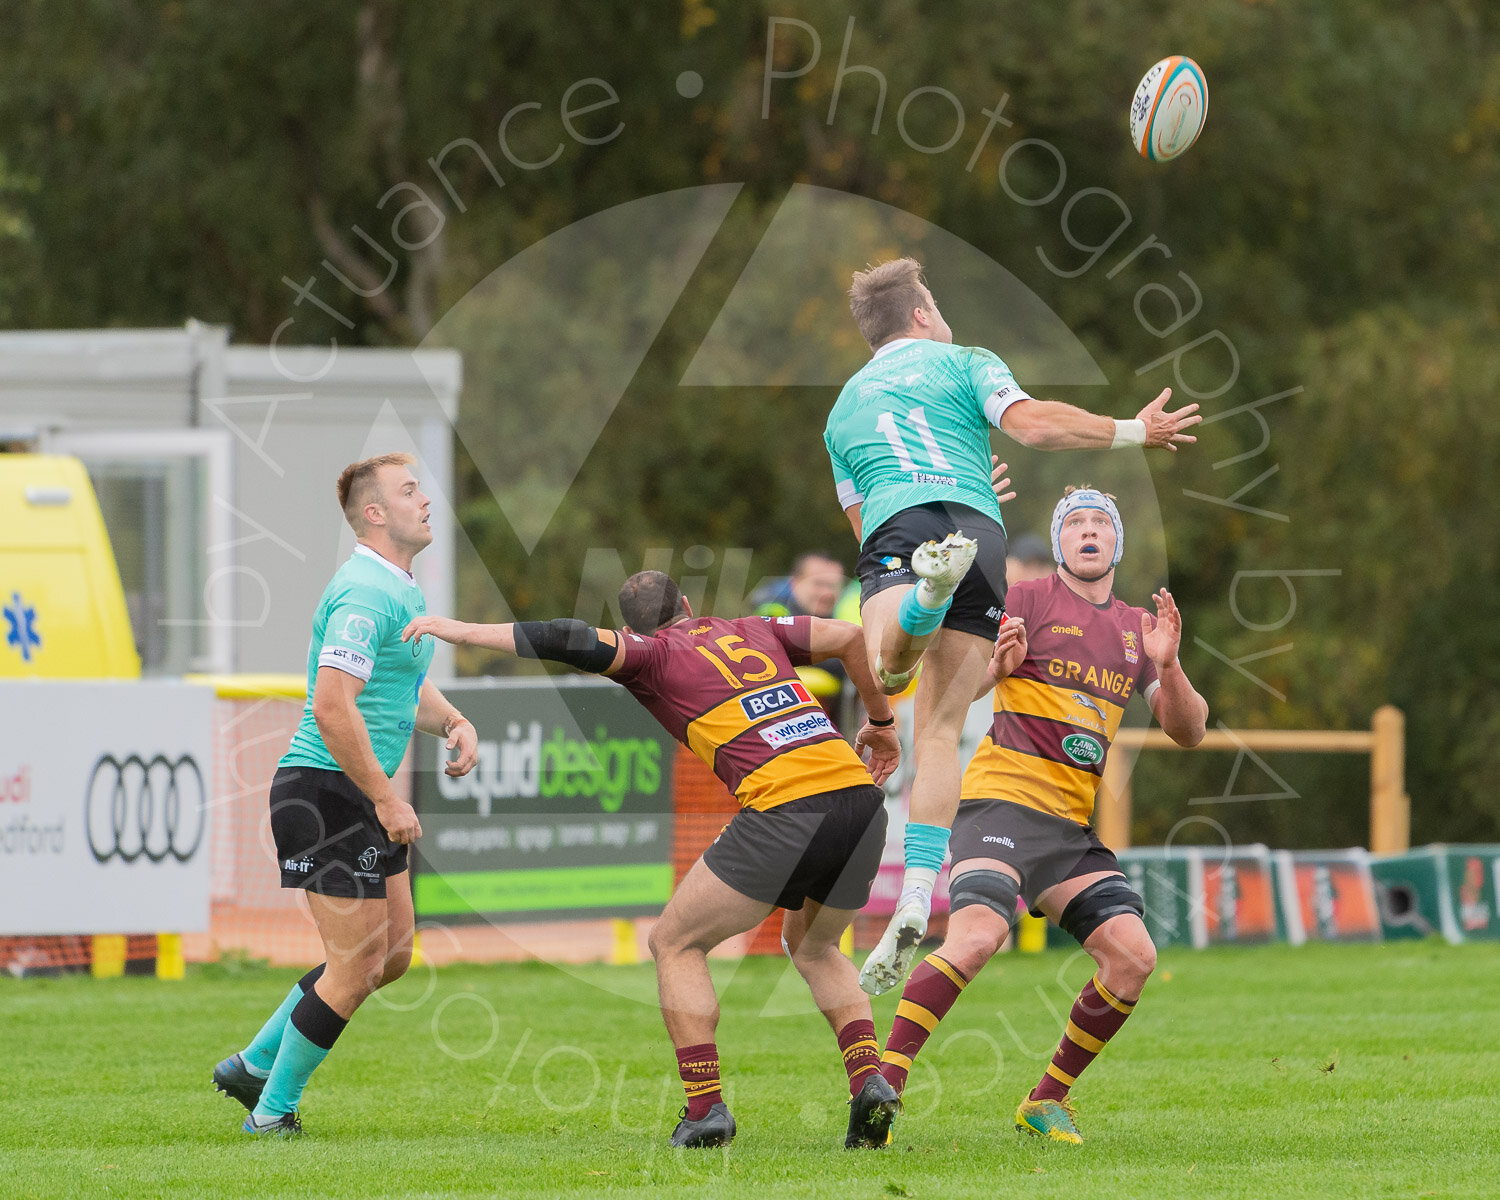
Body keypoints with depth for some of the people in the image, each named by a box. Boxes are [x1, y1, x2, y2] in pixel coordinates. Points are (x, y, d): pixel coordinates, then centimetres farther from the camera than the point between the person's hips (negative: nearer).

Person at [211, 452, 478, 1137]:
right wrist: (387, 801, -23)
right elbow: (333, 708, -28)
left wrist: (453, 723, 4)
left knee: (392, 955, 15)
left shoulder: (402, 591, 15)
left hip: (363, 798, 11)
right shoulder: (365, 593, -20)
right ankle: (272, 1109, 8)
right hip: (326, 792, -11)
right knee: (358, 964, -6)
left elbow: (411, 689, 27)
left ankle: (255, 1065, 25)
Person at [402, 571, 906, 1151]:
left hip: (784, 809, -6)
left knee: (675, 943, 12)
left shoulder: (653, 652, 8)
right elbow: (847, 635, 20)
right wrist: (882, 722, 33)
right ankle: (869, 1078, 9)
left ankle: (705, 1107, 2)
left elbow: (572, 641, -7)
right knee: (814, 947, 31)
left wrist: (464, 630, 0)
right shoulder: (752, 631, 24)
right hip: (861, 798, 6)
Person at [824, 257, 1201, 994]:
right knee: (940, 729, 2)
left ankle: (927, 592, -66)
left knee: (887, 669, -31)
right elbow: (1032, 424, 4)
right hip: (980, 532, 0)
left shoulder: (844, 408, 34)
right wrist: (1134, 432, 13)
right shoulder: (963, 363, 23)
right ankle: (915, 901, -8)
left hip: (895, 531, 0)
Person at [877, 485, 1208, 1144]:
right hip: (1003, 798, -6)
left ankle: (1046, 1101, 8)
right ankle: (882, 1086, -26)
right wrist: (997, 665, -30)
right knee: (976, 937, -28)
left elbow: (1187, 731, 14)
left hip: (1074, 821, 6)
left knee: (1133, 956, -7)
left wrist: (1166, 665, -5)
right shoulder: (1028, 599, 0)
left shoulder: (1135, 628, 17)